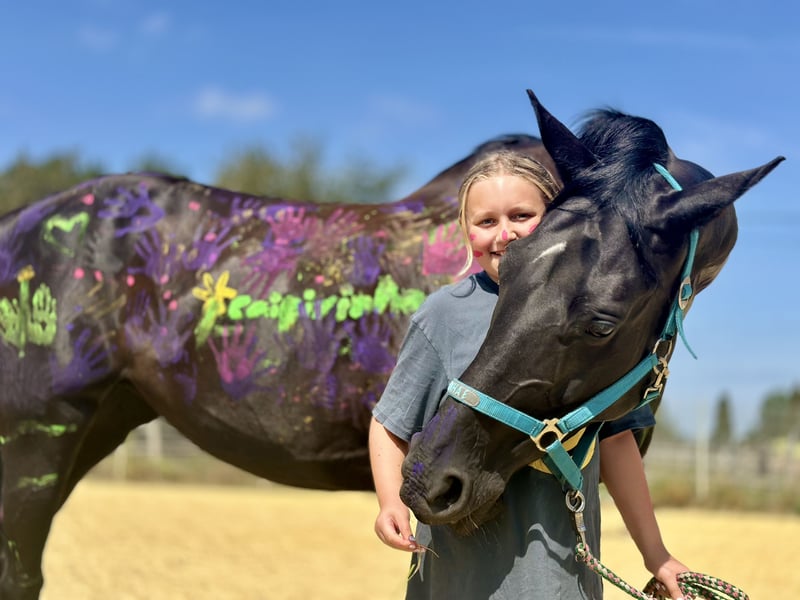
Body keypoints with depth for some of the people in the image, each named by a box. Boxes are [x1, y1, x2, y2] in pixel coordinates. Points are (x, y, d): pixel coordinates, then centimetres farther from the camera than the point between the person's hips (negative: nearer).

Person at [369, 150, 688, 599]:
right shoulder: (443, 315, -6)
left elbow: (615, 440, 7)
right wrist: (392, 503, -17)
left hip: (564, 562, 2)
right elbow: (391, 426, 0)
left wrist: (656, 555, 9)